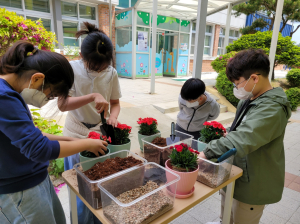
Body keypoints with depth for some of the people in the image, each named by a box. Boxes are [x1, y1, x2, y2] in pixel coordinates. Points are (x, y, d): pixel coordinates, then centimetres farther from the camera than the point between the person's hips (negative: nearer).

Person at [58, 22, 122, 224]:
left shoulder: (112, 73, -5)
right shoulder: (72, 69, -13)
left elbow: (115, 103, 4)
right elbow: (62, 104, -21)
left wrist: (113, 116, -18)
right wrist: (93, 96, -35)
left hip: (102, 135, 3)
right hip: (77, 137, -2)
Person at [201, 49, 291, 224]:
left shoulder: (272, 109, -28)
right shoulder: (249, 99, 1)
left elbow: (241, 140, -37)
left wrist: (206, 153, -33)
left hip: (253, 183, -8)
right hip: (236, 173, 8)